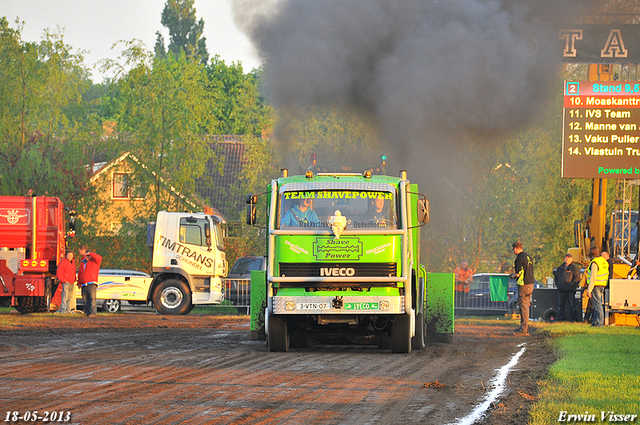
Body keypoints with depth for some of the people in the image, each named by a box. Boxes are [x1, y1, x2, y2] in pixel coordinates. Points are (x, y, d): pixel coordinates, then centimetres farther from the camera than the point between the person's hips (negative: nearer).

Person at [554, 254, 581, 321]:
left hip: (570, 290, -5)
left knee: (572, 305, -7)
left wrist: (571, 285, -13)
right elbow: (556, 277, 26)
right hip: (561, 290, 5)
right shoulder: (560, 268, 19)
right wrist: (557, 284, 10)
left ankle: (573, 318, -5)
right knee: (560, 305, 8)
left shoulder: (574, 268, 2)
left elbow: (577, 278, -6)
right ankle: (560, 318, 14)